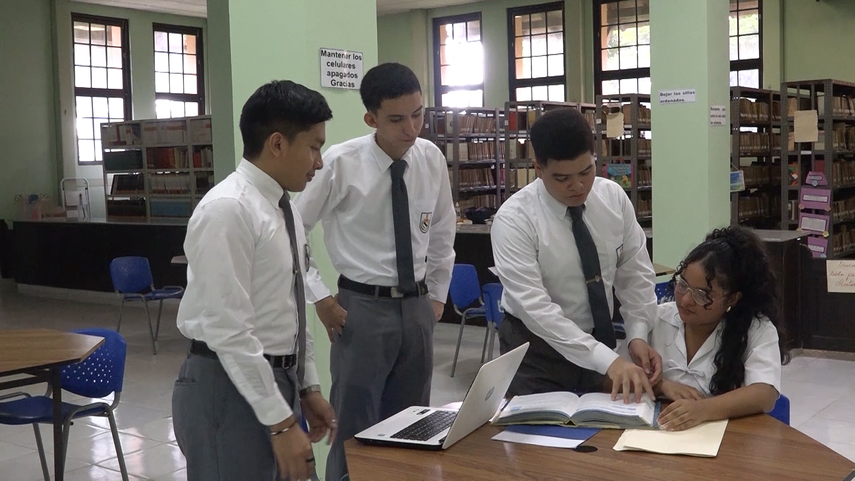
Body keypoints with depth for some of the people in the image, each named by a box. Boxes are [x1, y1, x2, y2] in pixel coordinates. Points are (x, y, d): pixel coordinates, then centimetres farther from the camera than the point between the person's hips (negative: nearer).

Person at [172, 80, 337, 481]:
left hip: (276, 381, 9)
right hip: (231, 389, -9)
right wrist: (281, 422, -21)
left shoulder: (283, 208, 9)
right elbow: (229, 330, -23)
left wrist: (307, 387, 15)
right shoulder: (228, 210, -20)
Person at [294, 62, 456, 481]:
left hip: (417, 306, 4)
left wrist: (438, 295, 13)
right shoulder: (340, 163, -14)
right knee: (356, 430, 2)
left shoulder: (431, 159, 0)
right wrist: (319, 297, -8)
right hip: (362, 307, -4)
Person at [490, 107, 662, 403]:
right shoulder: (514, 218, -22)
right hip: (536, 350, -4)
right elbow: (534, 306, -30)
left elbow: (635, 273, -1)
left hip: (598, 343, 4)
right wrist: (608, 360, -37)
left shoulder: (614, 198, -8)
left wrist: (637, 335, -17)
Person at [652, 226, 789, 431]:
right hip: (658, 433, 2)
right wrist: (661, 385, -13)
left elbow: (764, 395, -18)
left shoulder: (758, 329, -5)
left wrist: (702, 410, -32)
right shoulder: (657, 318, 3)